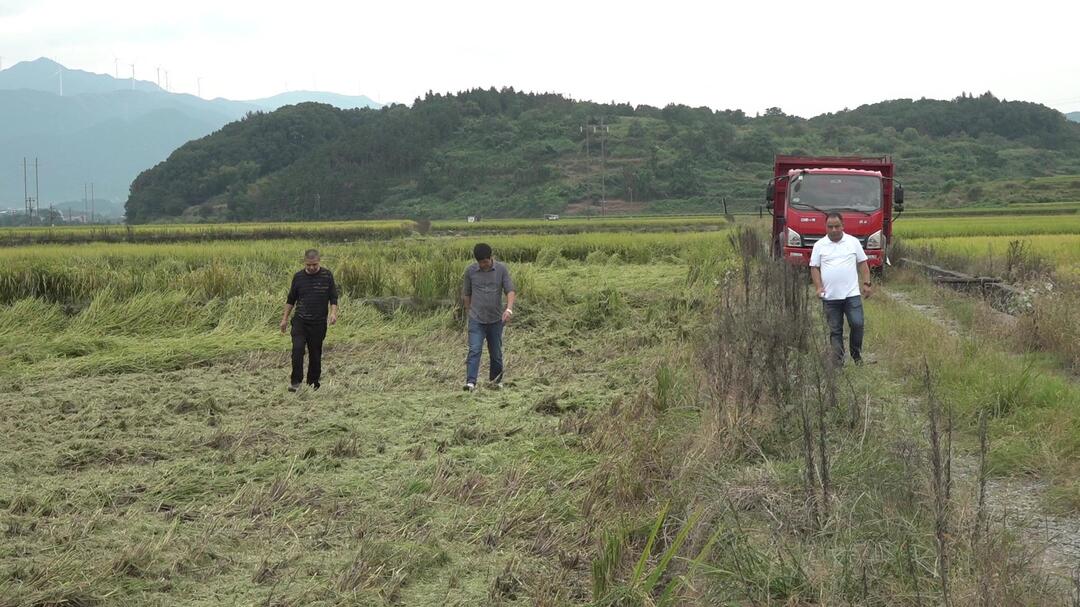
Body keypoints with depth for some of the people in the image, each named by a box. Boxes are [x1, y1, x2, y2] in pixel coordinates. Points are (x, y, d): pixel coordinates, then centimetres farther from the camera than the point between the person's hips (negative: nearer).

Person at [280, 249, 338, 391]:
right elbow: (291, 299, 12)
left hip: (319, 322, -1)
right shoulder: (298, 277, 3)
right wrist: (284, 319, 11)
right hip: (300, 320, 1)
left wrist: (333, 313, -17)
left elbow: (333, 298, 0)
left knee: (315, 353, 5)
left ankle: (313, 383, 20)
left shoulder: (327, 275, -2)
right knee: (298, 349, -16)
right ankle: (295, 381, -12)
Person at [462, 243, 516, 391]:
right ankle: (470, 382, -20)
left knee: (496, 352, 12)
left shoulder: (502, 270, -4)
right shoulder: (470, 270, -3)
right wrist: (468, 310, 14)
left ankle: (496, 379, 30)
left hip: (496, 319, 1)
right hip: (476, 319, -1)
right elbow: (466, 293, 10)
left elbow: (510, 290, -9)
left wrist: (509, 309, -25)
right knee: (474, 350, -14)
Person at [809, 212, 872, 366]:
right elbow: (814, 268, 5)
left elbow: (863, 264, 9)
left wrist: (866, 283, -1)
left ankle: (856, 355, 13)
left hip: (852, 294, 0)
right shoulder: (819, 245, 5)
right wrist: (819, 287, -7)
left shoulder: (853, 242, 7)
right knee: (835, 330, 4)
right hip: (830, 297, 0)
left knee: (857, 324, -8)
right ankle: (838, 362, 10)